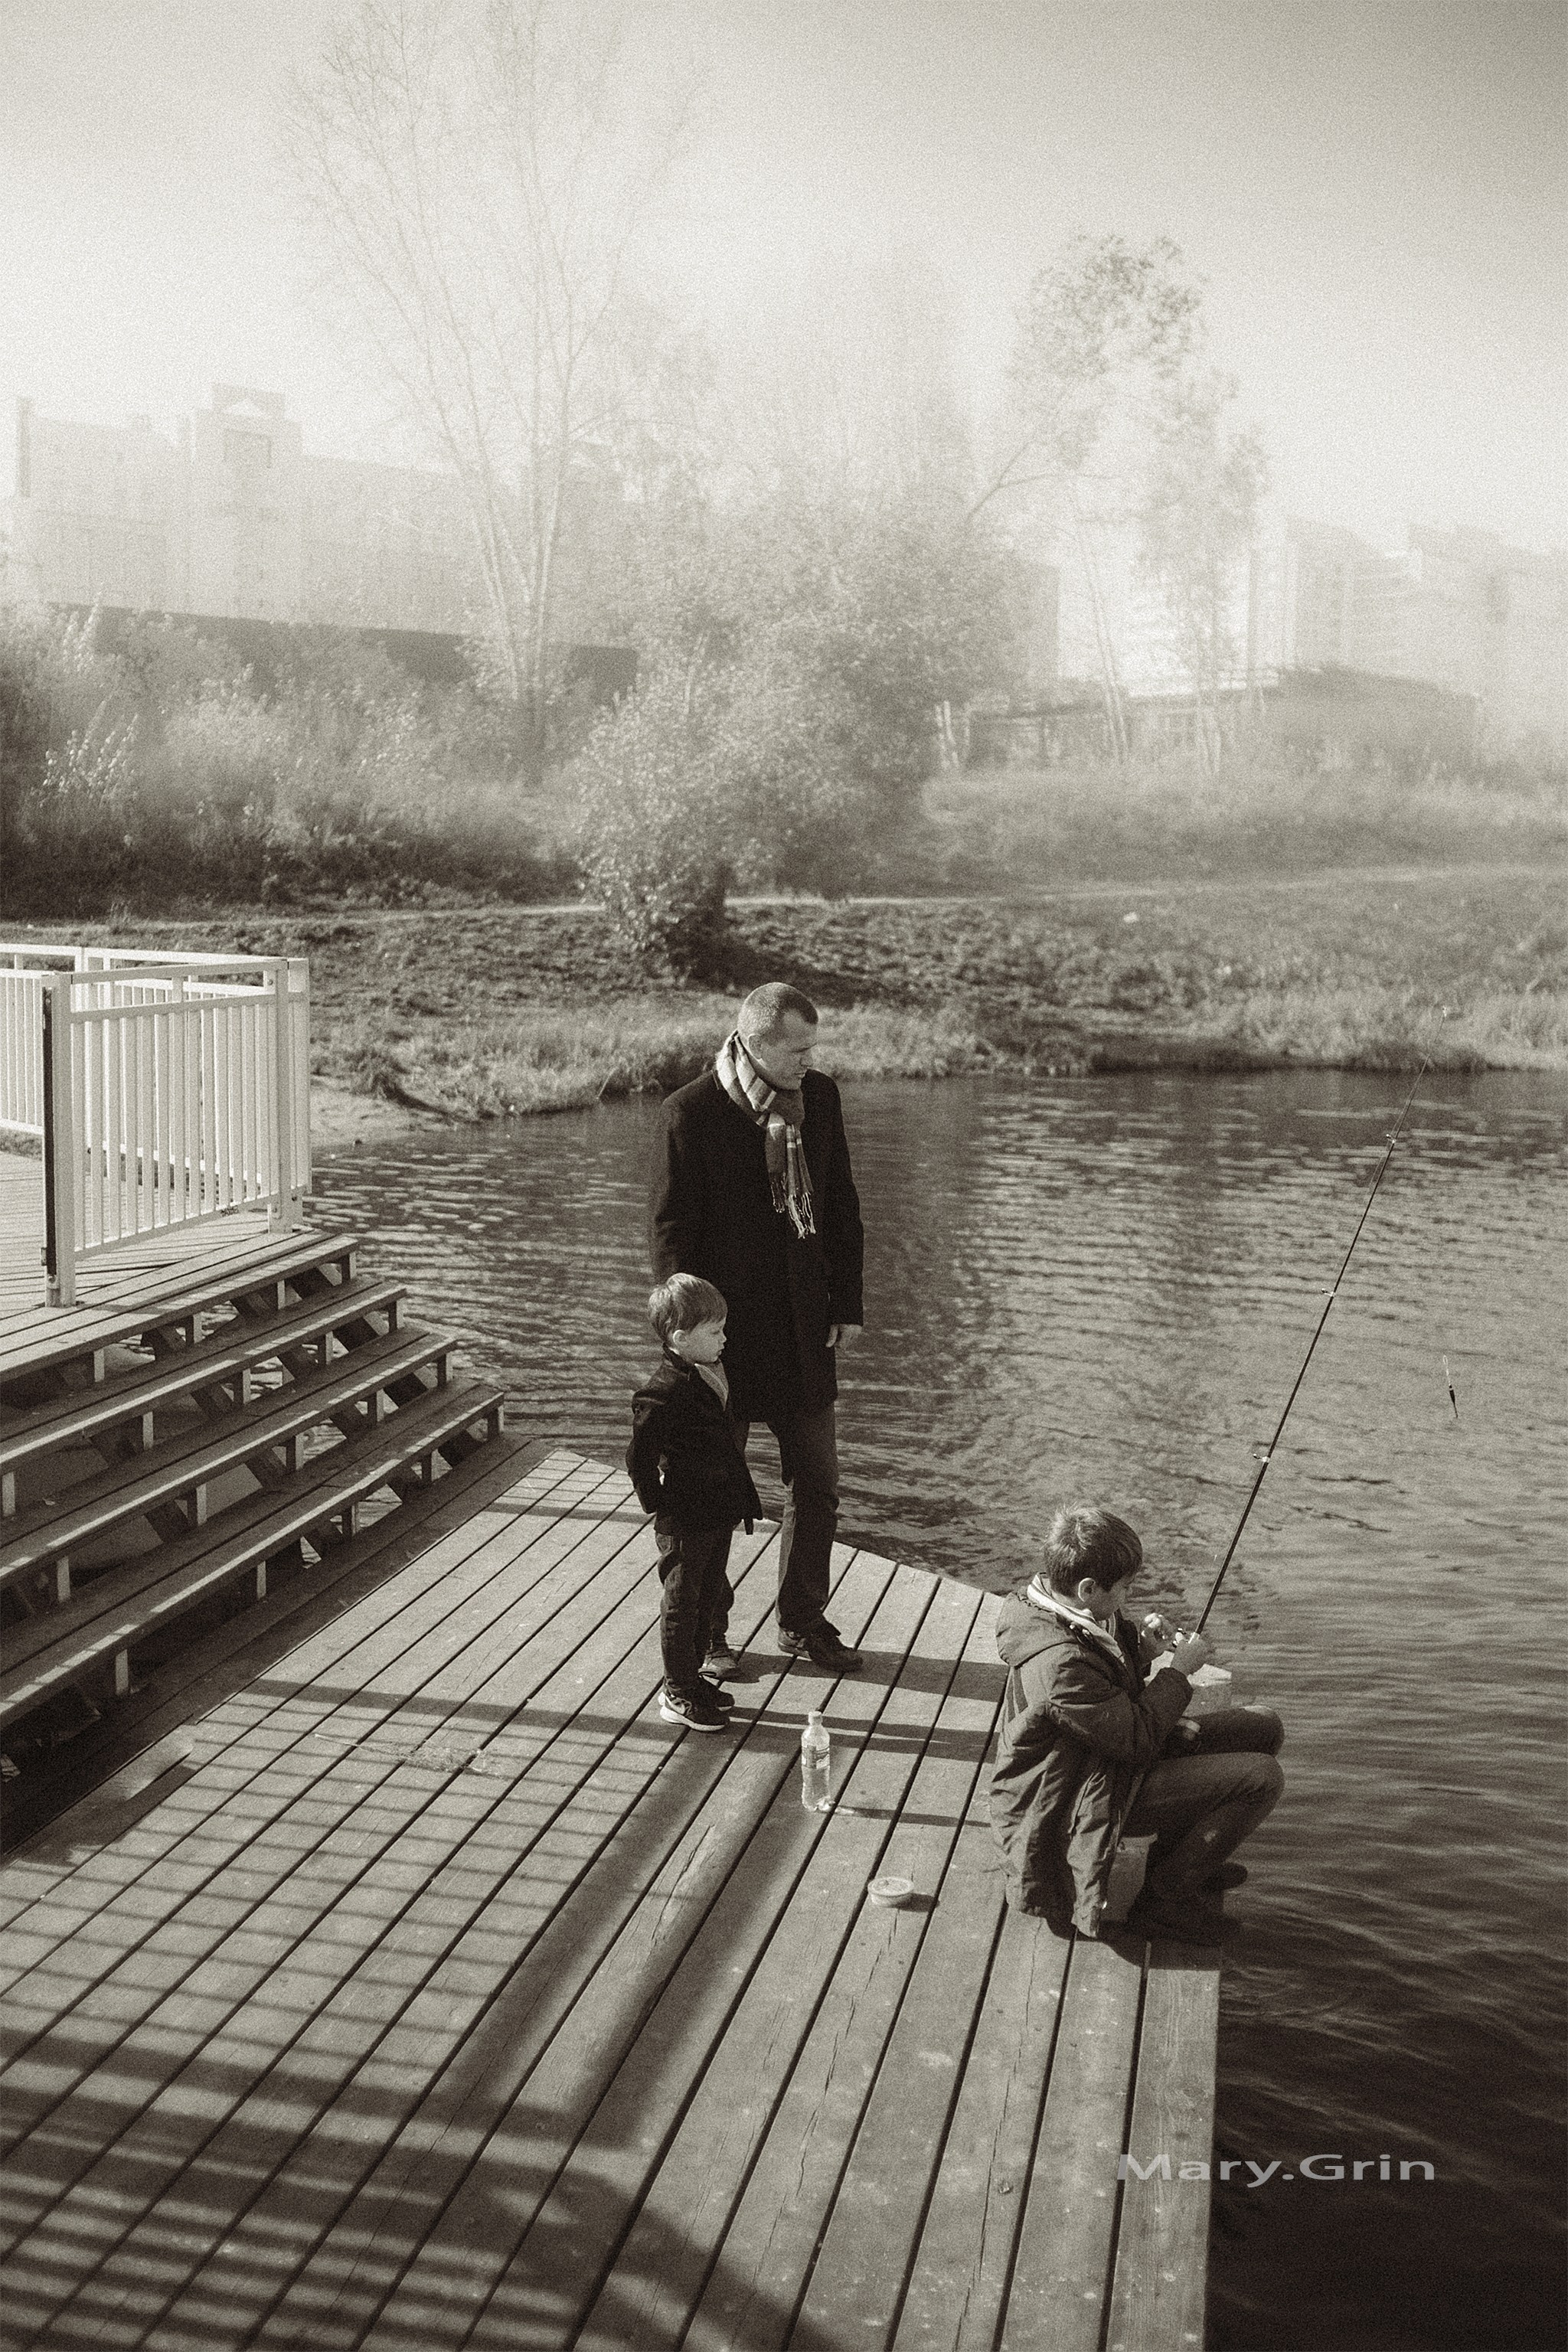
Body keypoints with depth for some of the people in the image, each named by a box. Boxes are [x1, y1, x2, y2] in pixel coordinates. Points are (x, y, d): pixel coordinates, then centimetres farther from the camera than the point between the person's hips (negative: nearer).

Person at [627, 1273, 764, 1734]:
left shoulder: (713, 1374, 5)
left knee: (709, 1597, 20)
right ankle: (678, 1695, 18)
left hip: (718, 1516, 9)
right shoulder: (663, 1393, -23)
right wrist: (661, 1507, -14)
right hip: (684, 1523, -9)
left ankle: (693, 1676, 35)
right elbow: (639, 1458, -20)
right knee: (681, 1605, 5)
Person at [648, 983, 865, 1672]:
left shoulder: (819, 1097, 2)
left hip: (804, 1325, 5)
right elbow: (669, 1228, -10)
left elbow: (841, 1203, 10)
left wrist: (848, 1303, 7)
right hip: (726, 1327, -5)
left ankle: (803, 1622, 30)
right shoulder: (691, 1112, -13)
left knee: (816, 1485, 13)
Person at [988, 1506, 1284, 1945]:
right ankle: (1164, 1900, -3)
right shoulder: (1059, 1663, -34)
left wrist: (1138, 1649, -4)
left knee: (1263, 1729, 8)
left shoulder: (1047, 1602, -4)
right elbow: (1138, 1741, -25)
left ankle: (1177, 1856, 22)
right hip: (1083, 1802, -10)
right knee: (1260, 1777, -19)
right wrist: (1176, 1671, -14)